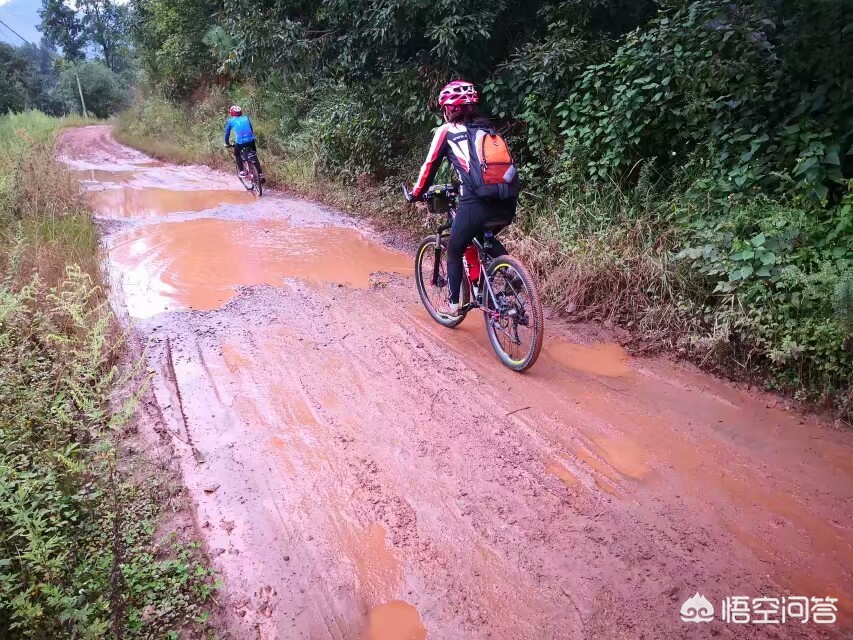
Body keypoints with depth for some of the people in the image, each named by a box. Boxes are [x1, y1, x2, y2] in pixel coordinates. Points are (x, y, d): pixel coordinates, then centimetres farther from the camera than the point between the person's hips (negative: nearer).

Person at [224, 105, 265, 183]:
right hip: (251, 140, 2)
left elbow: (227, 133, 22)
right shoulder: (246, 118, 23)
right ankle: (261, 175, 13)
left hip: (240, 141, -2)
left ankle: (242, 171, 14)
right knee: (254, 157, 22)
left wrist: (227, 143, 36)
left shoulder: (230, 121, 17)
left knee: (237, 154, 27)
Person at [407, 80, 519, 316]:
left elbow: (430, 165, 15)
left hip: (477, 203, -5)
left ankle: (454, 304, 21)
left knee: (454, 250, 19)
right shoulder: (488, 128, 26)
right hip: (507, 202, 5)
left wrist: (416, 193, 30)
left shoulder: (446, 131, 11)